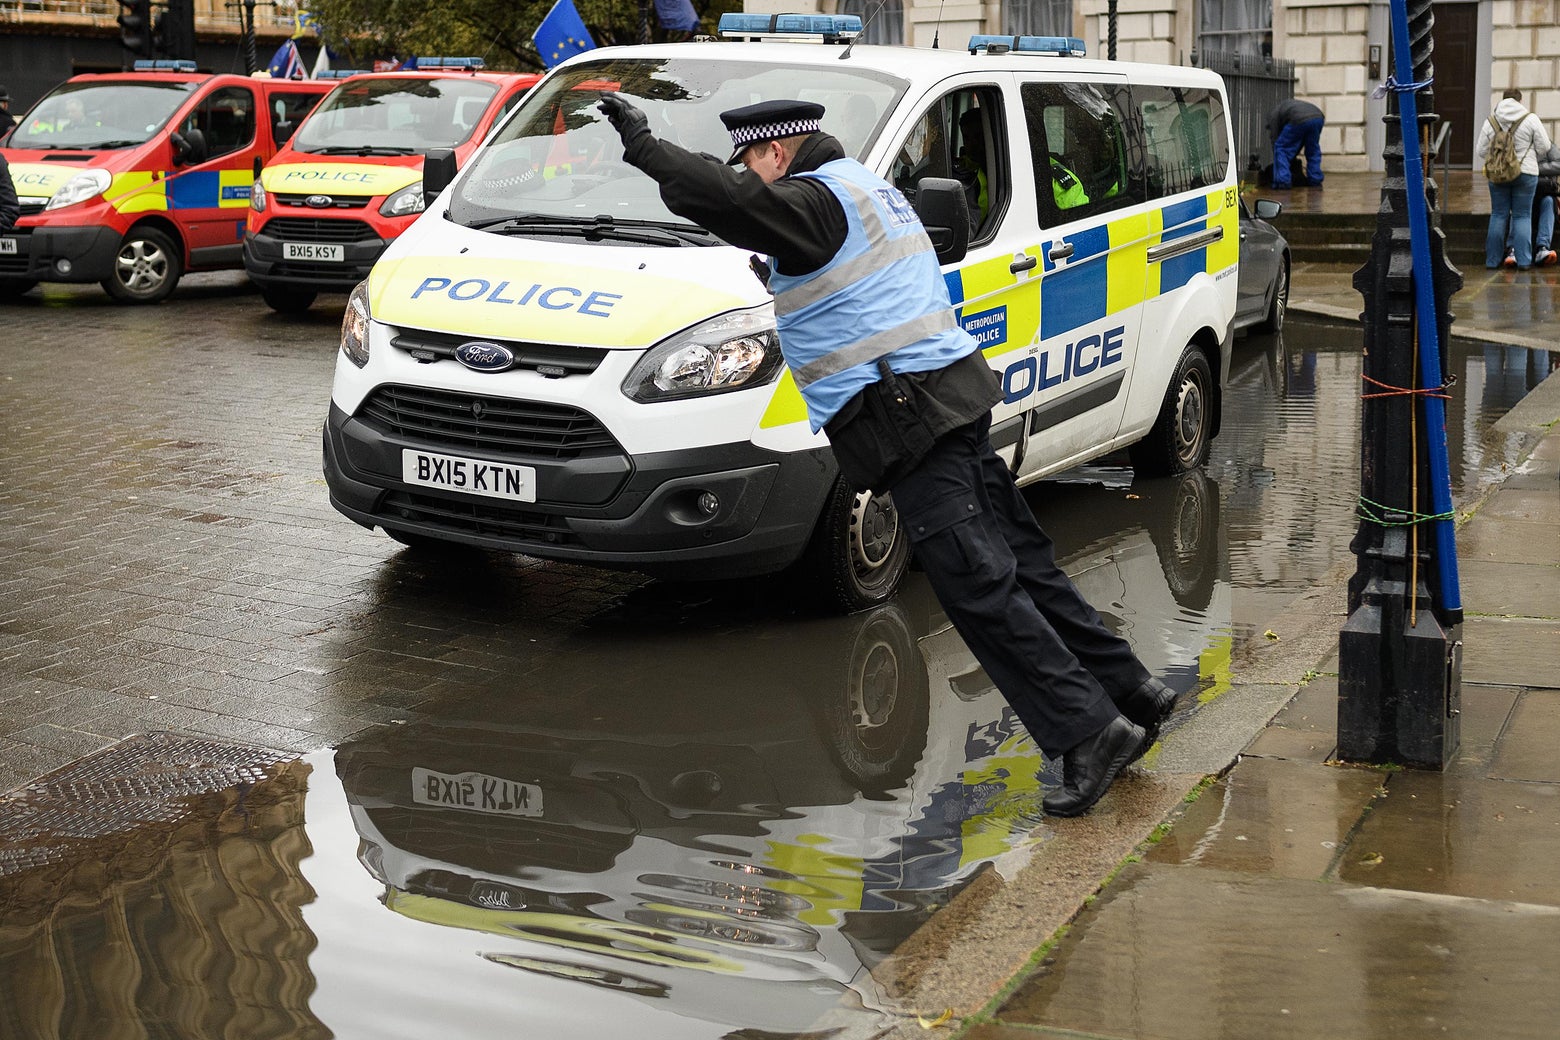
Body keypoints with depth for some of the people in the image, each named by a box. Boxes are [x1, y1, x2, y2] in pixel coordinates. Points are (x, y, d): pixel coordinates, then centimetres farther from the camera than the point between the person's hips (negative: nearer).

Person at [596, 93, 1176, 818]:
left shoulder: (817, 200, -8)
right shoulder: (867, 188, 23)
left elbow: (734, 202, -24)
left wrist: (644, 148, -17)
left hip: (910, 418, -10)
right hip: (953, 399, 10)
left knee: (980, 586, -10)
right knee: (1019, 565, 13)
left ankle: (1088, 732, -11)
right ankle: (1131, 694, 19)